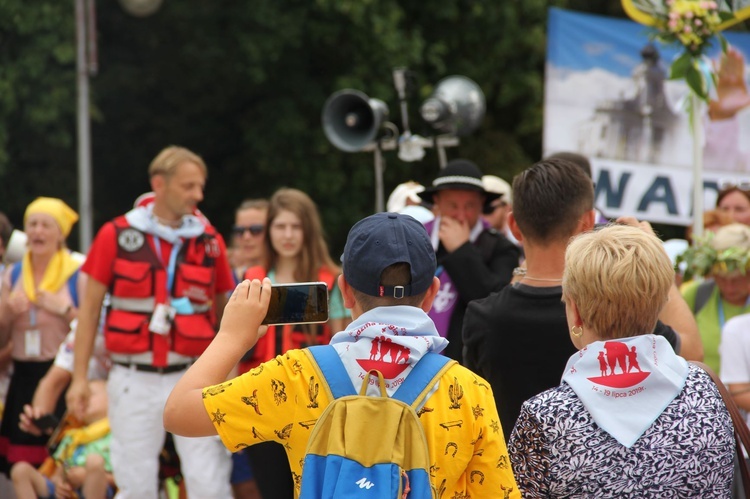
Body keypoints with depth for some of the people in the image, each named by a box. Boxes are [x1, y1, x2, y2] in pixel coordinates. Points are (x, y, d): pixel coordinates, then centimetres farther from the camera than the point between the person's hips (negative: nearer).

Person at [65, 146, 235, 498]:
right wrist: (79, 378, 1)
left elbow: (225, 310, 11)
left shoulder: (209, 241, 4)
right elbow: (89, 308, 5)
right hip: (134, 381, 0)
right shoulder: (116, 235, 0)